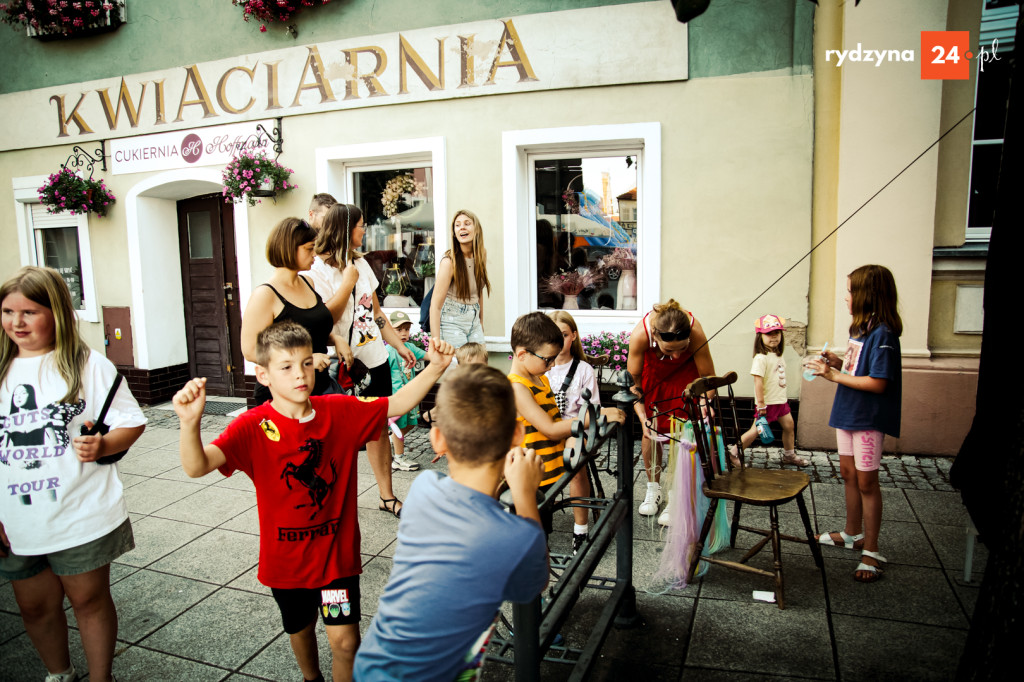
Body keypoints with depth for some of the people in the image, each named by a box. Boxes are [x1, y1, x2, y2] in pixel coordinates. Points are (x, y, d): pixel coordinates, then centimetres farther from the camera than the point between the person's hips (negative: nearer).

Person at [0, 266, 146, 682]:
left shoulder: (89, 365, -7)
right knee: (35, 607, 18)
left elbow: (132, 422, -5)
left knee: (89, 600, 11)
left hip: (82, 517, -4)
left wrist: (103, 445, -26)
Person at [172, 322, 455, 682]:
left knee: (345, 640, -1)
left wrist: (434, 368, -18)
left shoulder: (341, 411, -10)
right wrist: (190, 423, -51)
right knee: (300, 628, 25)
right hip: (285, 558, 0)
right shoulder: (253, 427, -19)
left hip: (337, 551, 0)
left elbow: (396, 405, -4)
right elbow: (197, 466, -30)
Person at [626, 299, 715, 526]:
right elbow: (633, 382, -24)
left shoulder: (696, 333, -40)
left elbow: (708, 379, -25)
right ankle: (653, 489, 20)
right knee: (650, 430, 0)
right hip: (653, 369, 1)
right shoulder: (640, 334, -39)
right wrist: (643, 418, -34)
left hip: (685, 372, -1)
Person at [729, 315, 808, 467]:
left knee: (789, 425, 15)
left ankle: (789, 455, 33)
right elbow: (758, 381, -22)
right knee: (756, 430, -5)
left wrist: (783, 397, 17)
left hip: (780, 400, 9)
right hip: (767, 402, -9)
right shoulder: (761, 358, -19)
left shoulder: (778, 356, 10)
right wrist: (761, 404, -24)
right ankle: (734, 452, 7)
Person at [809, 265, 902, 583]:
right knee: (848, 474, 19)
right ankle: (852, 533, 36)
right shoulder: (860, 328, 8)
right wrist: (838, 362, -2)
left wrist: (835, 376, -21)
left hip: (868, 417, -9)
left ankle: (871, 551, 13)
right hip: (848, 412, 9)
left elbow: (877, 383, -25)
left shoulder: (882, 333, -20)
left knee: (866, 482, 0)